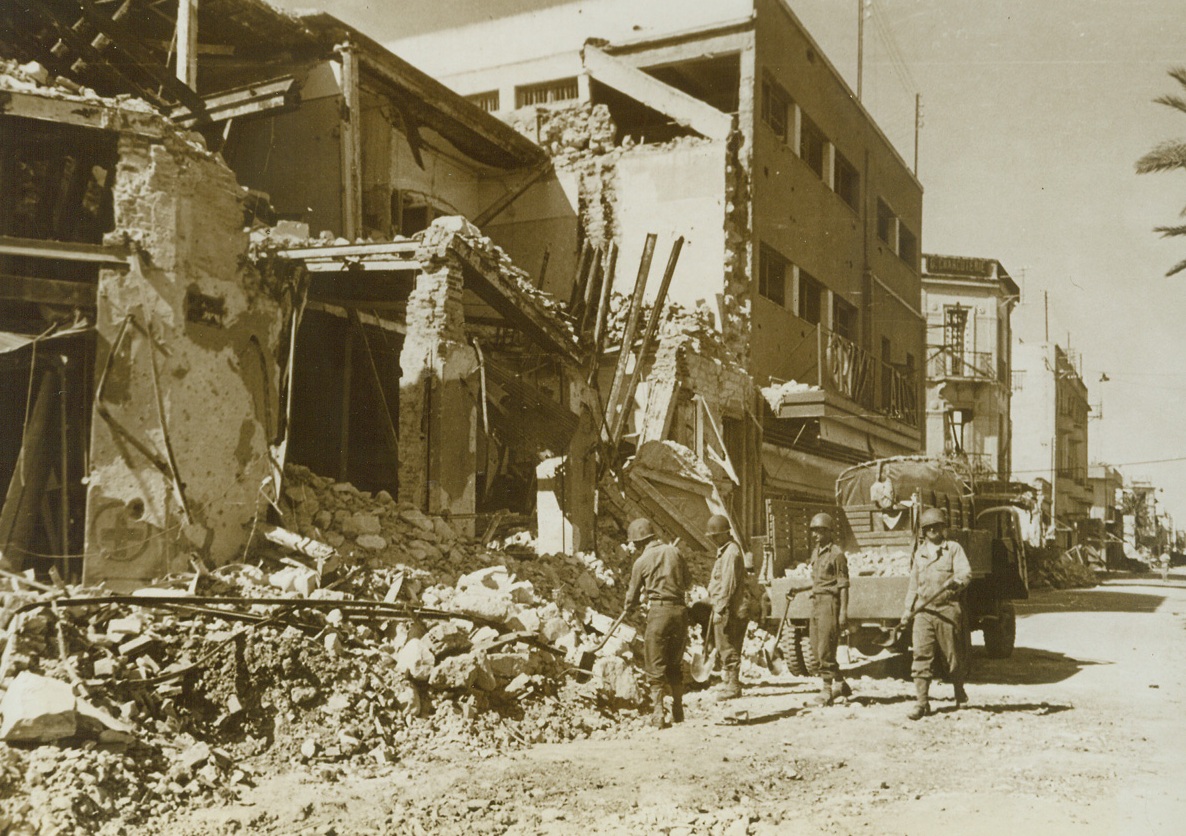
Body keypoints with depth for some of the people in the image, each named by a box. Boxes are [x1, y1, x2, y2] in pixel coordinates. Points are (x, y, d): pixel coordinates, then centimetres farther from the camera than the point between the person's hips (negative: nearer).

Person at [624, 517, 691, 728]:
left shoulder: (642, 561, -3)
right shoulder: (674, 552, 6)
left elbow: (633, 594, 9)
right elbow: (687, 583, 17)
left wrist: (628, 608, 30)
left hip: (658, 610, -4)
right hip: (680, 609, 4)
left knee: (656, 665, 3)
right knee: (675, 663, 17)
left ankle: (658, 714, -1)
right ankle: (678, 711, 23)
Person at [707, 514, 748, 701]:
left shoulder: (731, 552, -15)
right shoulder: (724, 550, 18)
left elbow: (728, 585, -20)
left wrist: (720, 610, -21)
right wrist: (717, 607, 21)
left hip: (729, 610, -10)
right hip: (723, 608, 10)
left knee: (729, 649, -4)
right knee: (725, 648, 17)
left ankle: (733, 687, 1)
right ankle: (729, 681, 25)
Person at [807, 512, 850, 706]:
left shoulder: (837, 554, -9)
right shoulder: (815, 552, 15)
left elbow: (843, 585, -12)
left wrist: (843, 612, -16)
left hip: (830, 602, -9)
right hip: (816, 601, 9)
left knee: (826, 649, -8)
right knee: (816, 647, 11)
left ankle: (827, 690, 1)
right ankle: (839, 683, 24)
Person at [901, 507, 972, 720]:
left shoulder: (954, 548, 5)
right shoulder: (919, 553, 19)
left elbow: (966, 572, -9)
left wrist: (957, 581, -31)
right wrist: (908, 608, 18)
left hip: (948, 609, -3)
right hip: (924, 611, 3)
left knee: (954, 656, 6)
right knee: (922, 656, -7)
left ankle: (960, 695, 28)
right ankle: (922, 702, -6)